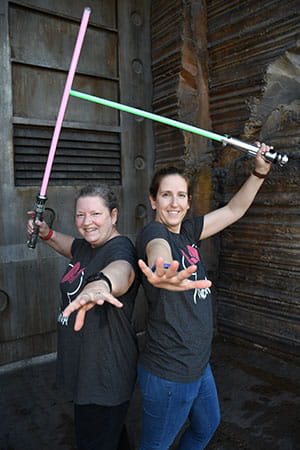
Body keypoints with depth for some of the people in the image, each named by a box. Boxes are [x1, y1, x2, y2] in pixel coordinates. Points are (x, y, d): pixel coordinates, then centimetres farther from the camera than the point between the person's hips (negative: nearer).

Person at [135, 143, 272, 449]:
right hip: (168, 374, -8)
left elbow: (233, 210, 10)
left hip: (199, 365, 8)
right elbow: (159, 250, -47)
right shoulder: (153, 233, -22)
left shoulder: (188, 231, 1)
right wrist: (161, 274, -69)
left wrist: (259, 173, 2)